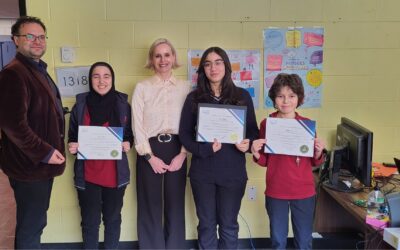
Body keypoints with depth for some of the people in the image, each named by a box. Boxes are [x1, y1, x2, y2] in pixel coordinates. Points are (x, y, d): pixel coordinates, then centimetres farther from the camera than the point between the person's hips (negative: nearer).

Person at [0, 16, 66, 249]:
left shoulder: (39, 70, 15)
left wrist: (53, 149, 15)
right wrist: (45, 153, -21)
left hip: (42, 163, 10)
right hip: (30, 166, -10)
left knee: (35, 222, 21)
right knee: (31, 226, 2)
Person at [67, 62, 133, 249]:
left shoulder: (123, 104, 0)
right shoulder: (80, 104, -1)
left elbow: (131, 135, 8)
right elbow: (72, 136, 7)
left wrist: (127, 144, -13)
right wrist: (72, 146, -14)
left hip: (115, 173, 1)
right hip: (87, 174, 0)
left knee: (112, 219, 16)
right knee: (90, 221, 9)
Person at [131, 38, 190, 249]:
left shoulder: (185, 87, 6)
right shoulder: (142, 87, 2)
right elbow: (137, 125, -3)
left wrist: (182, 155, -7)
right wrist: (150, 156, -9)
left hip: (176, 149, 1)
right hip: (149, 150, -1)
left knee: (175, 205, 8)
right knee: (150, 206, 4)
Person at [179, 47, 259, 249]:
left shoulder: (242, 96, 3)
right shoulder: (194, 98, 2)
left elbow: (253, 130, 7)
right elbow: (184, 133, 1)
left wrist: (248, 143, -15)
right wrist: (204, 149, -16)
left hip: (233, 171, 0)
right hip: (202, 171, 0)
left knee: (228, 224, 11)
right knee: (206, 224, 12)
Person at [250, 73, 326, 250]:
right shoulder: (266, 124, -4)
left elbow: (314, 163, 5)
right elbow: (265, 161, 4)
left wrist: (318, 152, -15)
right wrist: (256, 154, -16)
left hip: (304, 192, 0)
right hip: (275, 192, 0)